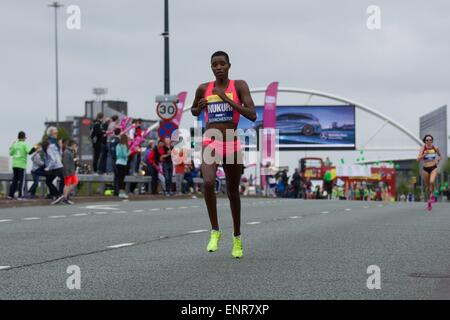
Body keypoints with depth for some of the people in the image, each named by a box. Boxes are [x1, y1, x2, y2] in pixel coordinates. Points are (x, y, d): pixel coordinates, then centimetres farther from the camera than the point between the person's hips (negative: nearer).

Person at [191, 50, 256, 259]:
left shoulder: (239, 85, -3)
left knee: (233, 192, 12)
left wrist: (226, 98, -19)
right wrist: (199, 107, -2)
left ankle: (237, 237, 34)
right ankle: (215, 231, -12)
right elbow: (194, 112, 23)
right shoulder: (203, 89, 4)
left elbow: (252, 115, -14)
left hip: (232, 146, 0)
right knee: (208, 183, -28)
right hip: (210, 145, 0)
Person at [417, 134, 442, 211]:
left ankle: (432, 194, 1)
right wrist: (424, 154, -31)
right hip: (425, 169, 1)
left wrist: (438, 160, 3)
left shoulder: (435, 148, -3)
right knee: (427, 186, 9)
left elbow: (439, 155, 19)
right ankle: (429, 200, 30)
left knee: (432, 182, -27)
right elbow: (418, 159, -18)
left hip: (433, 168, -1)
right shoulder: (423, 149, -8)